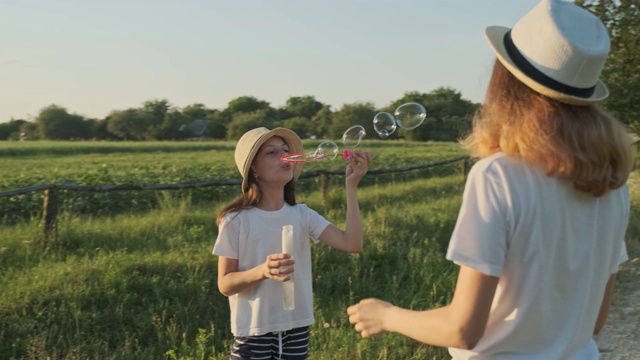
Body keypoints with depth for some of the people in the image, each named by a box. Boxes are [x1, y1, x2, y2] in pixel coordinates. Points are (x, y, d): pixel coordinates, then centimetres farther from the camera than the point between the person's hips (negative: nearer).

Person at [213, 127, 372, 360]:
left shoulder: (302, 215, -1)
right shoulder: (237, 220, -9)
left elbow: (352, 244, -11)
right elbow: (225, 284, -8)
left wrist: (351, 186, -15)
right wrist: (262, 271, -26)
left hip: (297, 330, 3)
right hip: (254, 333, -3)